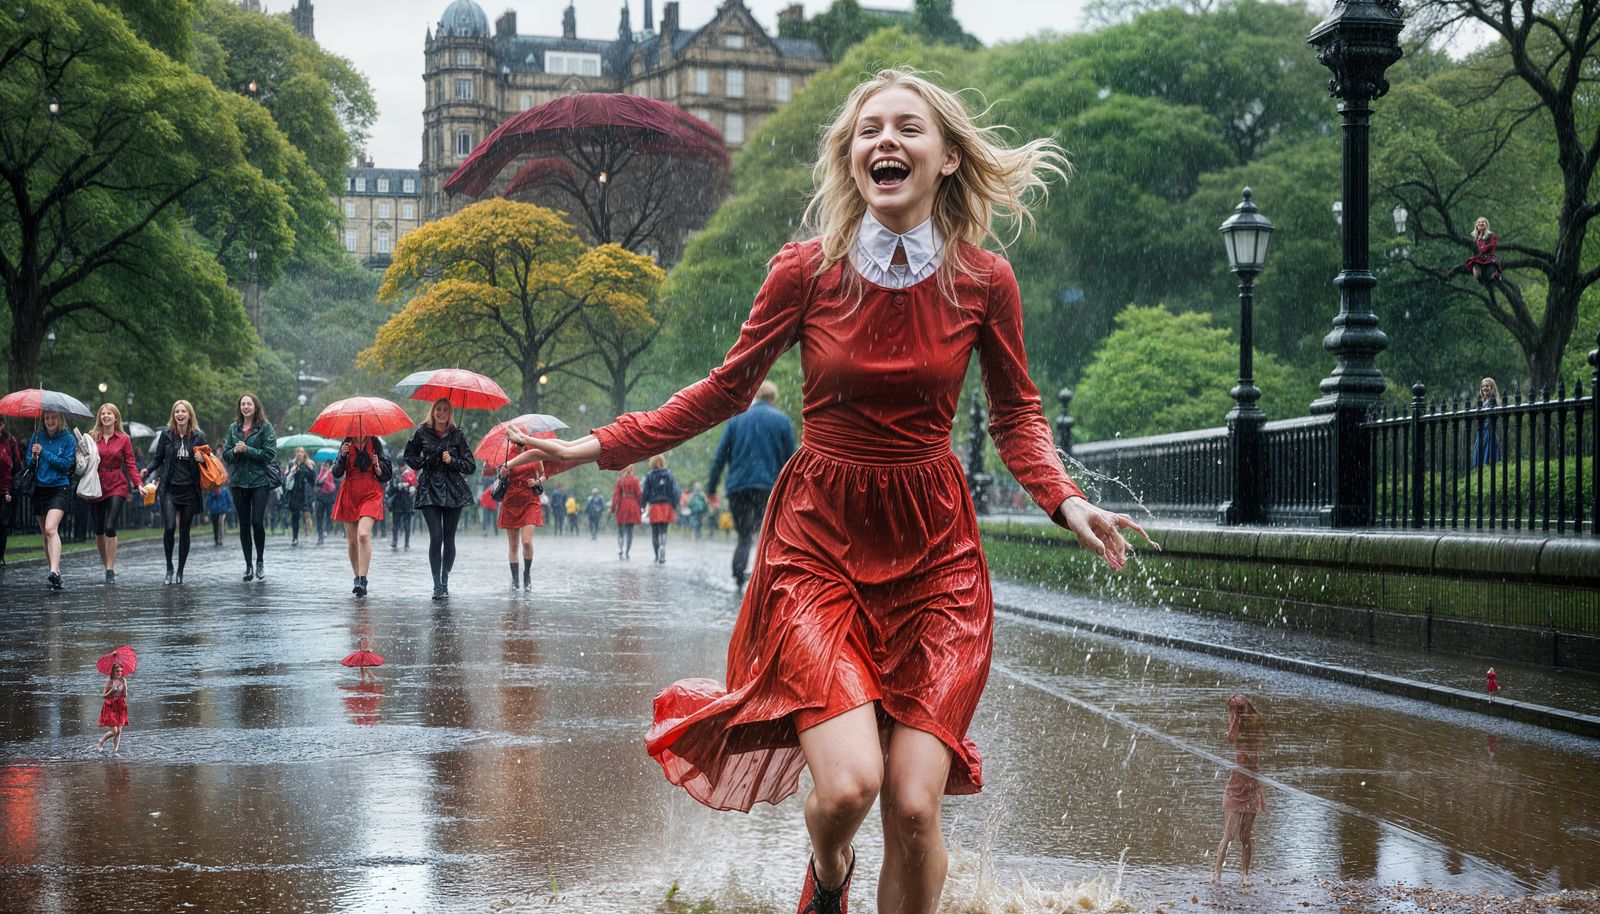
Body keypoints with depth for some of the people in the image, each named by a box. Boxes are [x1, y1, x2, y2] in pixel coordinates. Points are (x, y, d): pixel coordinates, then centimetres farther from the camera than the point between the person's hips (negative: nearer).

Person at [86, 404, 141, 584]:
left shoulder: (124, 439, 2)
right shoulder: (91, 437, 5)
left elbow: (130, 465, 2)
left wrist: (138, 484, -10)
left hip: (116, 487, -2)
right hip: (96, 486, 2)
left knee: (110, 528, -14)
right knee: (98, 530, 7)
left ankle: (110, 570, -9)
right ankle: (107, 565, 24)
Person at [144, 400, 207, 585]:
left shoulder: (198, 436, 3)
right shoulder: (166, 435, 3)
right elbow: (158, 459, 8)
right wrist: (147, 471, -9)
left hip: (190, 491, 1)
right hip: (169, 489, -1)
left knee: (184, 532, 4)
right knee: (169, 528, -14)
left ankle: (180, 571, 15)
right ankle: (169, 567, 4)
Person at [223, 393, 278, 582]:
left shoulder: (265, 427, -1)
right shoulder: (233, 428, 11)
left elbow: (269, 454, -9)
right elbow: (226, 455, 10)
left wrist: (247, 450, -15)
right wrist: (234, 451, -11)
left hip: (260, 481, -4)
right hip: (238, 481, 4)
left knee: (257, 522, -12)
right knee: (244, 524, 6)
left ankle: (260, 561, 6)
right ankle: (248, 565, 13)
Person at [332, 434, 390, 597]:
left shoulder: (375, 443, 3)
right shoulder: (347, 444, 5)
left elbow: (384, 475, 6)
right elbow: (337, 473, -1)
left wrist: (377, 466, -14)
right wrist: (342, 455, -17)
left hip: (370, 494, -3)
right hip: (349, 495, 3)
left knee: (363, 535, -21)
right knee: (352, 541, 6)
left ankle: (362, 580, -22)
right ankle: (357, 577, 23)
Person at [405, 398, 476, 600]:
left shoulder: (457, 434, 3)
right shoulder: (422, 432, 5)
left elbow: (470, 467, 3)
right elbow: (409, 456, 17)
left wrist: (452, 461, -12)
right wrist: (422, 464, -1)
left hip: (453, 490, 1)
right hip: (429, 490, -1)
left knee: (449, 538, 3)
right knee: (436, 536, -12)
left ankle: (445, 581, 17)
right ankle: (437, 585, -10)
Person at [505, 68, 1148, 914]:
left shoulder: (983, 282, -4)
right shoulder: (805, 271, -6)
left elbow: (1016, 415, 10)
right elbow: (725, 391, 7)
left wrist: (1066, 502, -7)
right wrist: (599, 446, 2)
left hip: (933, 550, 1)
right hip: (819, 540, -1)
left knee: (913, 807, -8)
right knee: (848, 785, -18)